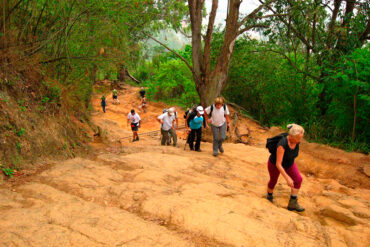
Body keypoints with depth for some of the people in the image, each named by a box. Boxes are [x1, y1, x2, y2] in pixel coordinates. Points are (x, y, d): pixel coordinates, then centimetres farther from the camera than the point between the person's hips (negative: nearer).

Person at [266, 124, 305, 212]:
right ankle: (269, 196, 51)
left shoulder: (297, 140, -22)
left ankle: (292, 203, 0)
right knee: (273, 181, 20)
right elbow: (278, 164, -38)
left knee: (298, 179, -12)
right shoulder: (282, 144, -42)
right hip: (275, 164, -5)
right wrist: (287, 178, -39)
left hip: (288, 163, 5)